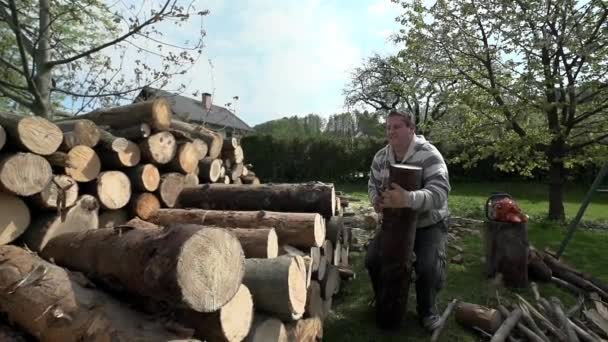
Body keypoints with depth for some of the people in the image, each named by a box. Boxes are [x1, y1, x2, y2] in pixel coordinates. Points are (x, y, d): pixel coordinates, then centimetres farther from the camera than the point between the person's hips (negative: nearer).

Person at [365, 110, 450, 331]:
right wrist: (376, 200, -20)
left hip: (429, 224, -5)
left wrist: (408, 199, -57)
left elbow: (440, 191, -37)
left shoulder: (429, 155, -24)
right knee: (373, 258, -8)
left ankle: (427, 310, 11)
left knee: (429, 266, -23)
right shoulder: (380, 157, -4)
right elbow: (373, 185, 6)